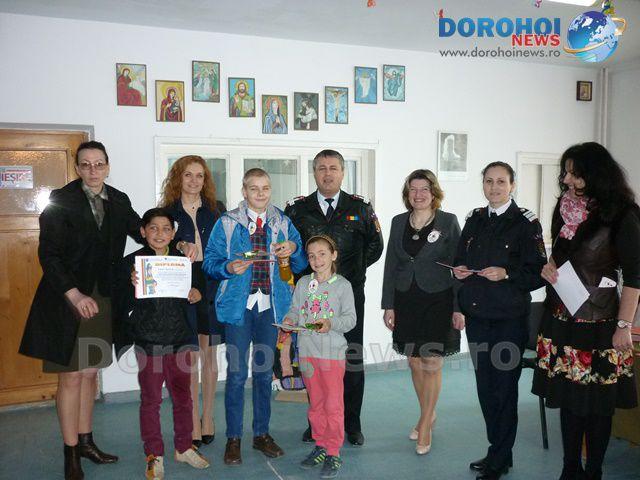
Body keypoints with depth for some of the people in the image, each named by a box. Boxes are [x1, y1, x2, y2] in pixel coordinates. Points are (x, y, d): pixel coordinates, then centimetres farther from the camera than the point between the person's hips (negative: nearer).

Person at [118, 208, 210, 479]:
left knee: (182, 397, 14)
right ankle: (154, 455, 22)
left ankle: (184, 447, 31)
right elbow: (123, 306, -6)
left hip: (179, 339, 3)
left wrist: (195, 296, -6)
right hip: (148, 342, -3)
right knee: (151, 400, 7)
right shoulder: (132, 262, -5)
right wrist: (133, 288, -25)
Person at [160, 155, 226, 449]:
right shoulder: (167, 212, 5)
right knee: (189, 357, 1)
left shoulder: (216, 210, 9)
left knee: (209, 355, 9)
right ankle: (193, 422, 12)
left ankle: (207, 419, 21)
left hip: (212, 289, 2)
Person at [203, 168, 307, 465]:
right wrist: (229, 268, -19)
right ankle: (233, 438, 15)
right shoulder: (227, 223, 2)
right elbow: (210, 262, 1)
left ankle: (262, 433, 26)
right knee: (236, 373, 0)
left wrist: (293, 248, -11)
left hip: (271, 305, 3)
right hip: (239, 304, -2)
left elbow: (301, 265, 10)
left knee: (264, 371, 12)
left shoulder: (283, 223, 8)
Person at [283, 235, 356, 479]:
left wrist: (331, 324, -24)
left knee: (333, 404, 2)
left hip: (332, 352, -4)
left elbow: (350, 318, -8)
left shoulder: (342, 285, -5)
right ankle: (320, 446, 30)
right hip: (307, 351, 4)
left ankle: (333, 453, 14)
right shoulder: (303, 283, 7)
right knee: (315, 402, 16)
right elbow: (295, 309, 9)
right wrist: (290, 319, -12)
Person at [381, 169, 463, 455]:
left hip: (437, 301, -3)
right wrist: (388, 305, 4)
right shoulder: (398, 222, 6)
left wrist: (459, 308, -7)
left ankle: (425, 425, 15)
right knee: (415, 363, 12)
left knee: (431, 364, 0)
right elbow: (391, 266, 7)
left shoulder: (448, 222, -3)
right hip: (407, 301, 4)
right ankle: (428, 415, 32)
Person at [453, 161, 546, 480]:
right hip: (477, 316, 5)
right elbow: (460, 261, 20)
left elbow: (538, 273, -7)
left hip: (509, 319, -5)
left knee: (504, 387, 2)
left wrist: (506, 274, -20)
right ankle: (498, 450, 29)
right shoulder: (474, 221, 11)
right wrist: (459, 271, -1)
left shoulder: (526, 223, -5)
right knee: (485, 385, 12)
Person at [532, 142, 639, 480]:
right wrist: (549, 266, 0)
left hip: (598, 323, -5)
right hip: (561, 318, 5)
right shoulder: (565, 207, 8)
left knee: (596, 402, 5)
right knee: (568, 396, 12)